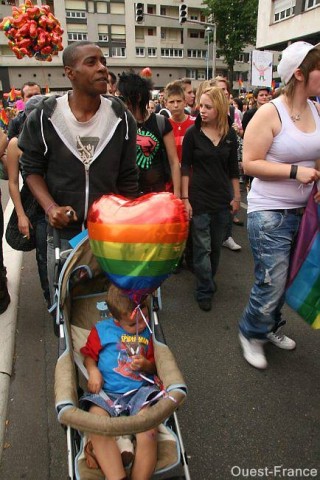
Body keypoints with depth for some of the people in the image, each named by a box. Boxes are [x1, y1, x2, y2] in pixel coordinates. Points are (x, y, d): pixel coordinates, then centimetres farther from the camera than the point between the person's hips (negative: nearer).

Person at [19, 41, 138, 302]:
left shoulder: (122, 118, -5)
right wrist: (50, 207, -17)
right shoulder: (44, 117, -8)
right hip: (62, 231, 0)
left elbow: (128, 180, 0)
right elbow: (32, 168, 1)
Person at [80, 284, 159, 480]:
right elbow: (89, 355, 16)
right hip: (106, 392, 0)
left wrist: (146, 365, -5)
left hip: (139, 391, 0)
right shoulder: (102, 330, 8)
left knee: (148, 435, -26)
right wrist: (93, 370, -5)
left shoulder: (147, 332, 12)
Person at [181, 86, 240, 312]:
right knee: (202, 247, 1)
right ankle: (205, 291, 13)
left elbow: (233, 168, 9)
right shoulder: (193, 133, -5)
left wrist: (237, 196, 7)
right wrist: (185, 198, -9)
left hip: (222, 198, 3)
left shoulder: (230, 134, 3)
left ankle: (209, 280, 34)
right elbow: (185, 167, -4)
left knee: (216, 246, 14)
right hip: (199, 198, -3)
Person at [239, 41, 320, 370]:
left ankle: (271, 327, 40)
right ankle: (251, 333, 25)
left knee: (283, 278, 16)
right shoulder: (269, 113, -12)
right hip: (270, 212, -6)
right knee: (271, 283, -2)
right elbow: (250, 164, -16)